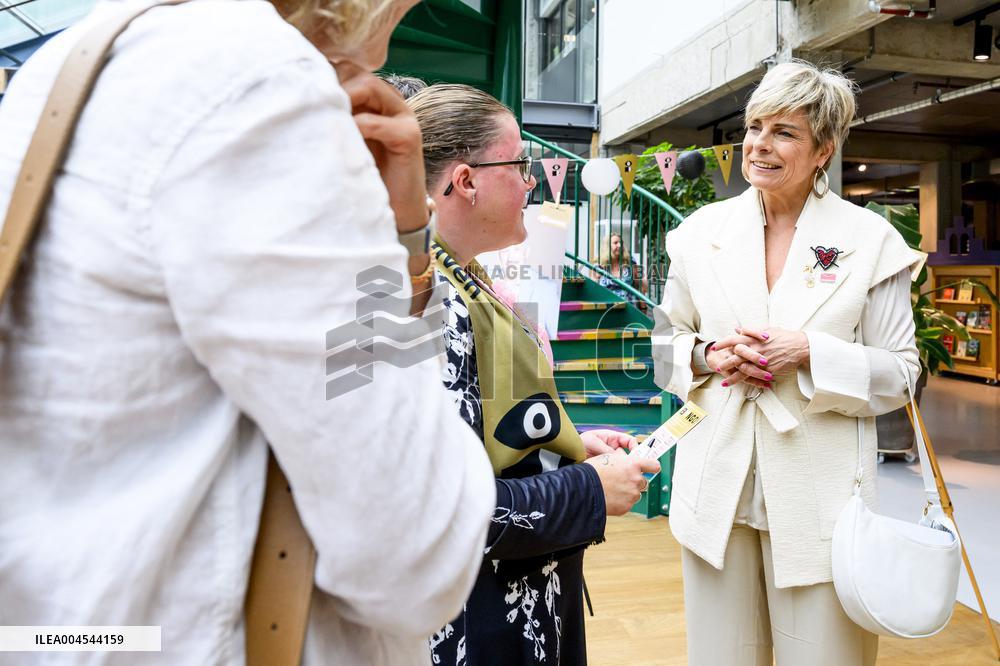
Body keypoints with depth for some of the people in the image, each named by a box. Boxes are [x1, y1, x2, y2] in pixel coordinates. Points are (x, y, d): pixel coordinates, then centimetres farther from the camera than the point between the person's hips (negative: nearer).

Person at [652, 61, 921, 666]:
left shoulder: (871, 241, -2)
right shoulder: (703, 230, 4)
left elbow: (900, 372, 0)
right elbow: (666, 341, 11)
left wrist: (809, 353, -17)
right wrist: (709, 356, -10)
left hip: (819, 488, -2)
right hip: (717, 482, 2)